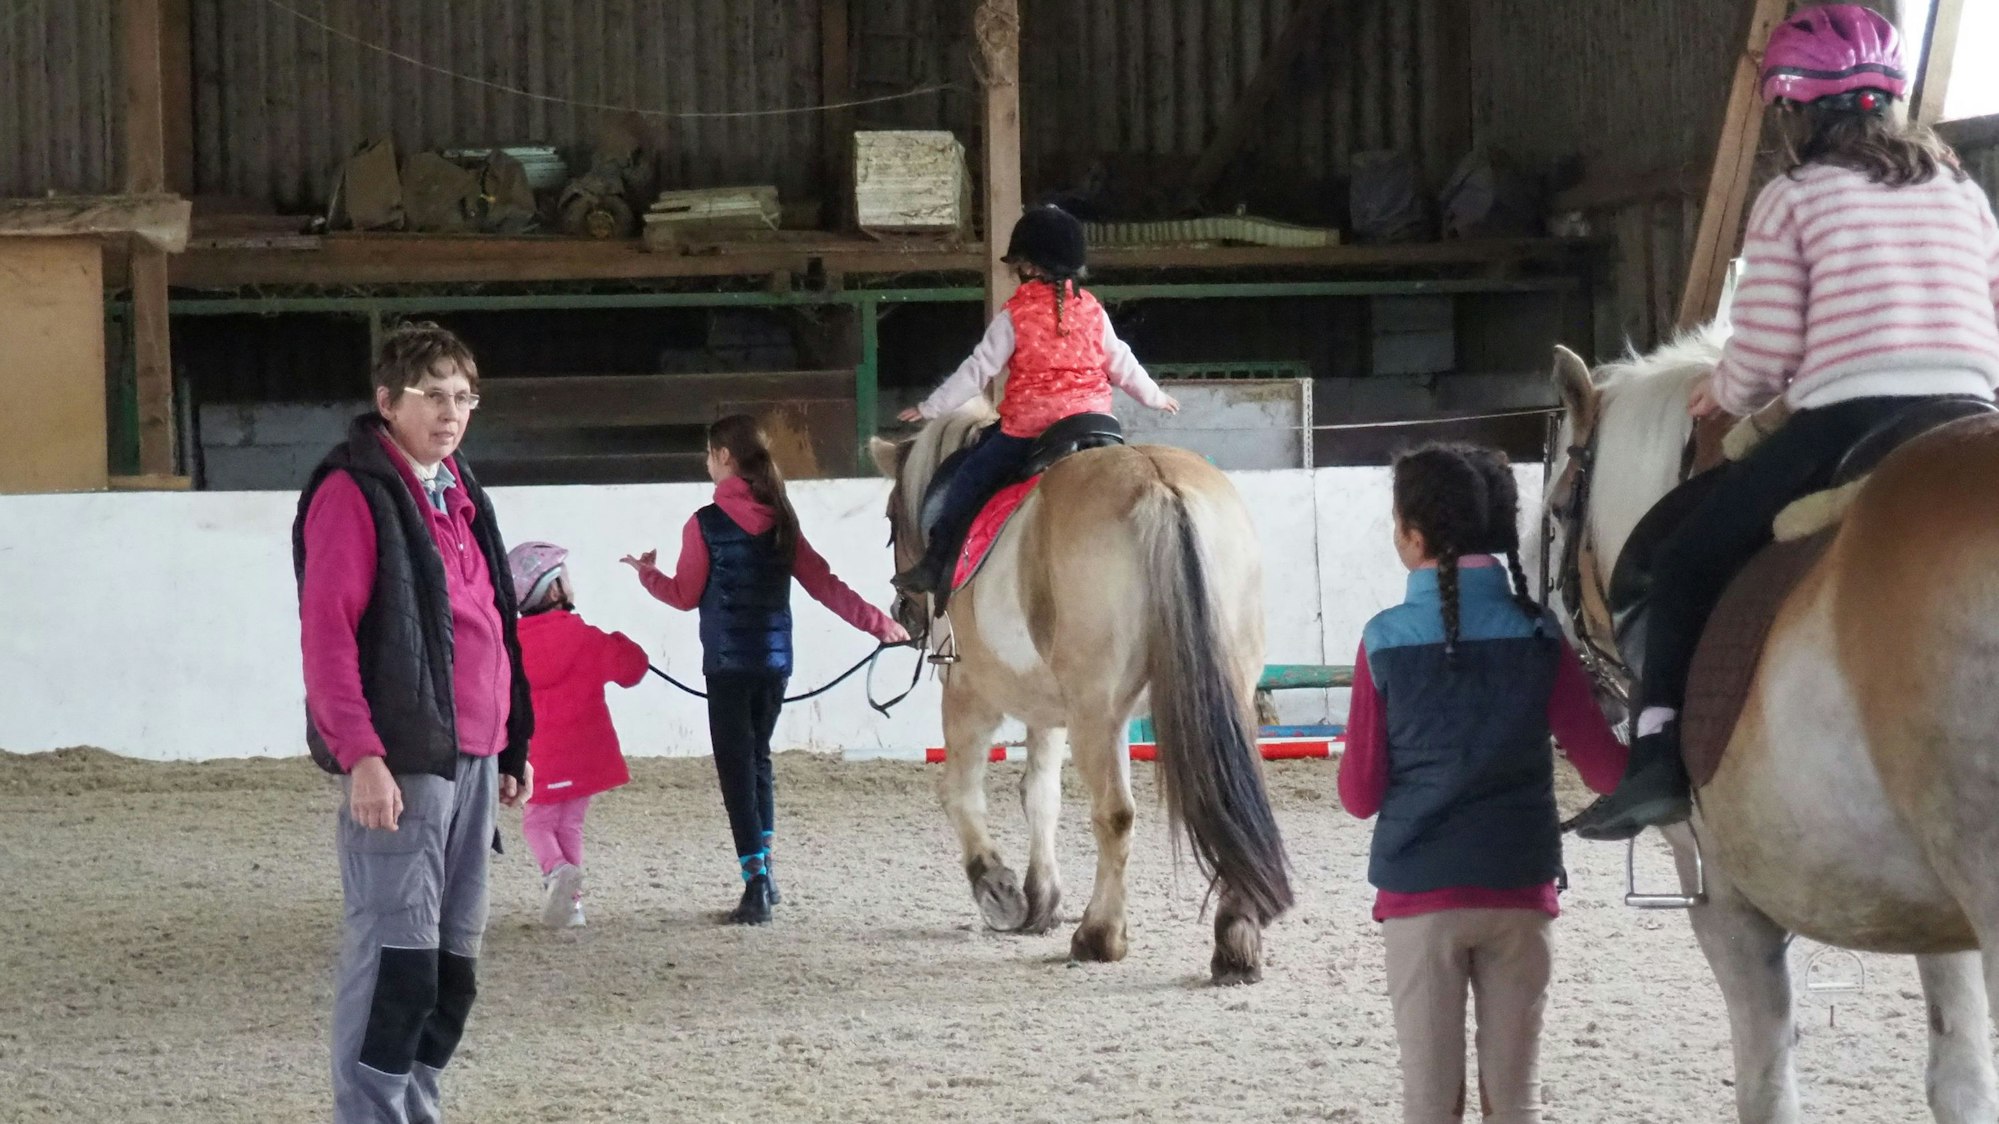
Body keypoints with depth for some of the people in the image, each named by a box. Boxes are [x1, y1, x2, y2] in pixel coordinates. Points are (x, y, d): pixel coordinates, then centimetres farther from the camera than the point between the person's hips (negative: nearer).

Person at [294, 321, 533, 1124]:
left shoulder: (461, 497, 19)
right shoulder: (355, 494, -7)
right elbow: (326, 633, -14)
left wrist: (513, 742, 20)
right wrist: (361, 756, -20)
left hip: (473, 758, 8)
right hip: (400, 763, -8)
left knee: (452, 967, 10)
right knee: (396, 960, -11)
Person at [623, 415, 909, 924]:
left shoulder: (705, 524, -9)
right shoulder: (782, 523, 5)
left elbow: (686, 595, -2)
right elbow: (825, 585, 4)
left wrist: (648, 574, 16)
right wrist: (879, 623, 10)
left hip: (728, 664, -5)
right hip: (776, 660, 5)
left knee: (737, 767, -3)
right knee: (758, 758, 20)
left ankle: (756, 885, -10)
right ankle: (763, 870, 24)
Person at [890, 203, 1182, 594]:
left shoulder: (1015, 316, -7)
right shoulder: (1092, 311, 5)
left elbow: (978, 370, -6)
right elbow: (1121, 364, 14)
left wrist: (931, 408, 2)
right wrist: (1154, 396, 32)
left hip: (1028, 428, -4)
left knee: (968, 481, 8)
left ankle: (936, 564, 6)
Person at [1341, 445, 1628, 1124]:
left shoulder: (1385, 641, -8)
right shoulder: (1538, 636, -5)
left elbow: (1359, 795, -4)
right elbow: (1606, 771, -6)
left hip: (1418, 894, -1)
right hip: (1518, 892, 1)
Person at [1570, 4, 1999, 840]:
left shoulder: (1793, 199, 5)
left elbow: (1764, 356, -1)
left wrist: (1721, 396, 19)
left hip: (1845, 423, -4)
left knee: (1687, 563, 12)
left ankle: (1660, 759, -2)